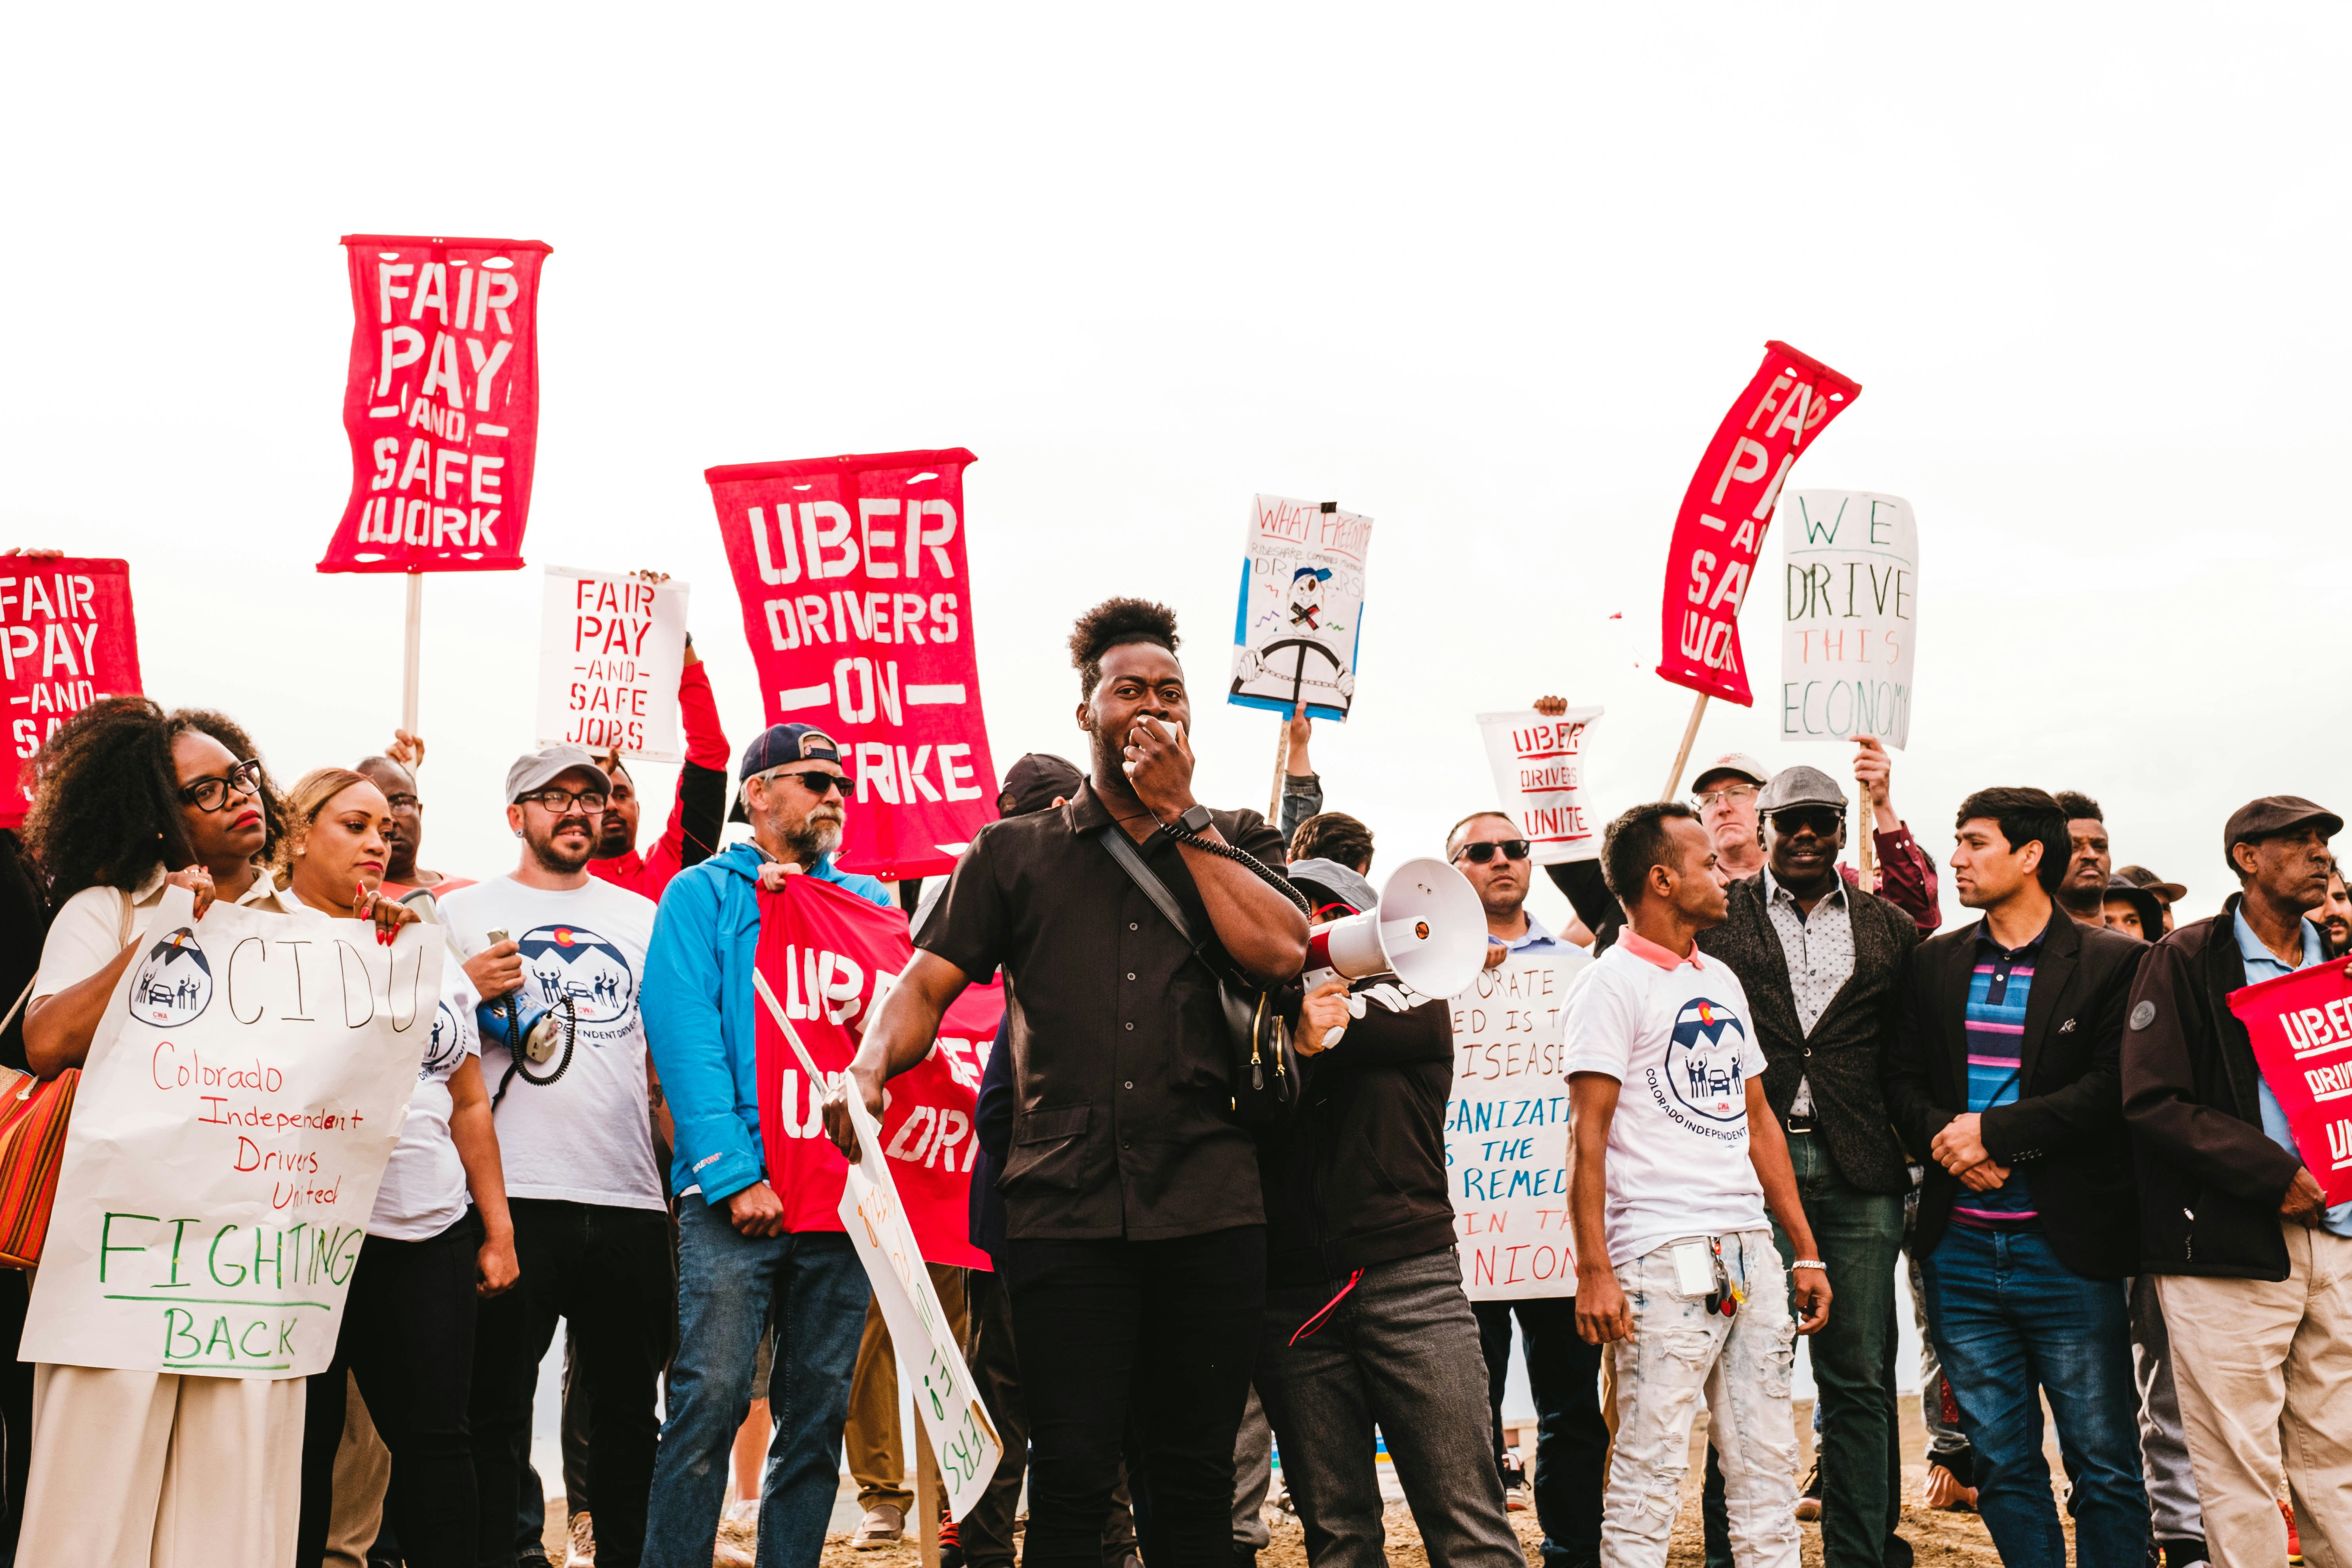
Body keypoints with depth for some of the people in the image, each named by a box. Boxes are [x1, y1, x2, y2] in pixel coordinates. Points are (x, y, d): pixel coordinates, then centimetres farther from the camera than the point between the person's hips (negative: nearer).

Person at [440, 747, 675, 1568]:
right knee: (495, 1411, 2)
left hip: (629, 1197, 3)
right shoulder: (465, 911, 7)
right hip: (511, 1193, -3)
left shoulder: (642, 916, 17)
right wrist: (463, 993, -13)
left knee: (628, 1407, 10)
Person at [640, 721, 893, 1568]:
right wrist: (735, 1172, -16)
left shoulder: (869, 902, 19)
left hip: (844, 1185, 4)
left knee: (819, 1413, 8)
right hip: (735, 1192, -4)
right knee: (711, 1401, -9)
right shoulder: (705, 894, 6)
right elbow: (683, 1031, -6)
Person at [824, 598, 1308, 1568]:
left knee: (1196, 1483, 7)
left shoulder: (1235, 843, 16)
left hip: (1209, 1208, 1)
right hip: (1066, 1209, -1)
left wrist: (1179, 814, -1)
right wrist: (868, 1067, -15)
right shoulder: (1015, 853, 14)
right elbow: (928, 983, 6)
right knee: (1070, 1480, -2)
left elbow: (1281, 951, -4)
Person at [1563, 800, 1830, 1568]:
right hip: (1664, 1254, -7)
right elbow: (1587, 1135, -11)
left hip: (1751, 1247, 7)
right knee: (1651, 1467, -5)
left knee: (1768, 1461, 10)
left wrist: (1805, 1251, 16)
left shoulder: (1722, 980, 17)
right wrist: (1593, 1271, -17)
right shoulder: (1613, 982, -6)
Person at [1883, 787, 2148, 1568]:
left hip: (2066, 1247, -4)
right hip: (1960, 1248, 4)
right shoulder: (1935, 962, 10)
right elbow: (1902, 1081, 8)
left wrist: (1994, 1131, -16)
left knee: (2105, 1465, 5)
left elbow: (2112, 1089, -11)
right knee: (2002, 1464, 11)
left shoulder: (2113, 962, -3)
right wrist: (1951, 1142, -10)